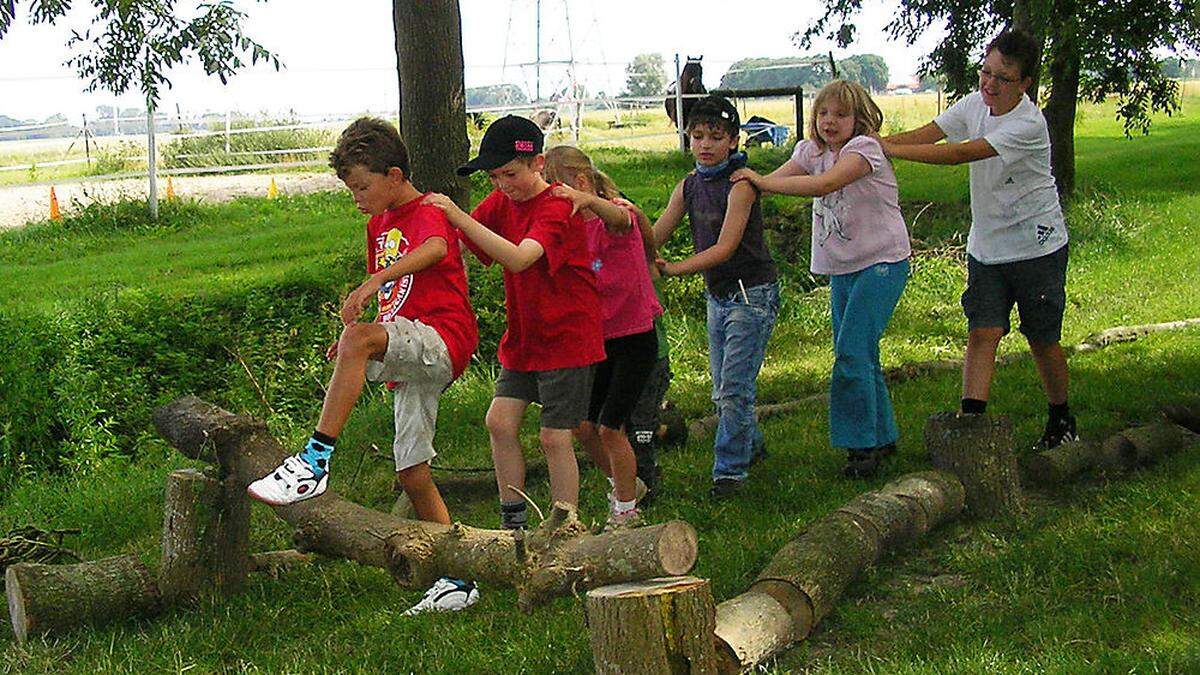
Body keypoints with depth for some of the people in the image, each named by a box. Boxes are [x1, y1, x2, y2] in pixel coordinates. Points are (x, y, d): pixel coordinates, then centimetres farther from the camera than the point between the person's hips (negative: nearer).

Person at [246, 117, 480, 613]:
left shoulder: (428, 215, -7)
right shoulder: (379, 224, 21)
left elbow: (434, 249, -33)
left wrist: (375, 281, -47)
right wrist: (351, 339, 12)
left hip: (443, 340, -10)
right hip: (411, 358, 10)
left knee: (359, 338, -35)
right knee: (412, 475, 8)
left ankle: (315, 461, -37)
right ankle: (458, 580, 17)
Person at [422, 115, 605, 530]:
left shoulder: (557, 208, -20)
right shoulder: (502, 202, 5)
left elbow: (518, 259, -36)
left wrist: (460, 218, -42)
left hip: (567, 337, -7)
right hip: (523, 336, 7)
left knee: (555, 438, -4)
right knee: (499, 421, 0)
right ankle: (514, 523, 12)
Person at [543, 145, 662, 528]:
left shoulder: (614, 216, -17)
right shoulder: (570, 225, 6)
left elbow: (619, 218, -43)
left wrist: (589, 199, -63)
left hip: (634, 339, -7)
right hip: (599, 339, 7)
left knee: (609, 427, -8)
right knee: (583, 426, 7)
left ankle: (625, 512, 10)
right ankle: (624, 485, 32)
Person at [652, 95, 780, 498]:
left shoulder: (740, 185, -17)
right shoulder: (689, 186, 5)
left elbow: (725, 248, -25)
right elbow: (654, 236, 2)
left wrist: (672, 269, -32)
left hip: (752, 293, -7)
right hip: (717, 294, 8)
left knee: (735, 387, -9)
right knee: (722, 389, 15)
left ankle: (729, 470, -1)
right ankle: (751, 446, 36)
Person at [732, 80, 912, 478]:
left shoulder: (864, 148, -16)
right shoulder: (812, 150, 7)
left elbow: (825, 184, -32)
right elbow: (774, 180, -6)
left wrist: (762, 181, -32)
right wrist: (748, 180, -27)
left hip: (882, 262, -7)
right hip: (842, 269, 7)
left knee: (852, 353, -15)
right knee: (860, 356, 11)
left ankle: (862, 444, -7)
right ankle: (882, 437, 23)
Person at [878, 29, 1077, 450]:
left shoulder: (1028, 125, -24)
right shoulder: (974, 105, -1)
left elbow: (960, 154, -31)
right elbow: (924, 135, -8)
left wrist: (888, 148, -33)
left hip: (1037, 246, -5)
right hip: (985, 248, 5)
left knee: (1043, 339, 7)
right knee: (982, 333, -7)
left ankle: (1061, 422, 27)